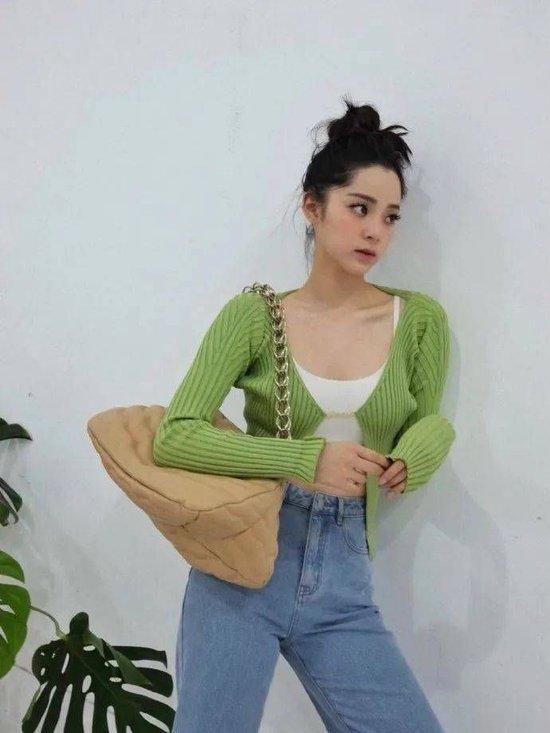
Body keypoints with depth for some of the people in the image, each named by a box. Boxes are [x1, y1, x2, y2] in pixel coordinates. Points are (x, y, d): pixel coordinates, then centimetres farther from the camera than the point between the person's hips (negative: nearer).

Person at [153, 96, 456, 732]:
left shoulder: (420, 319, 3)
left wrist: (422, 446, -9)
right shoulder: (253, 316, -2)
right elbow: (173, 437, -9)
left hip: (344, 582, 2)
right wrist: (307, 459, -19)